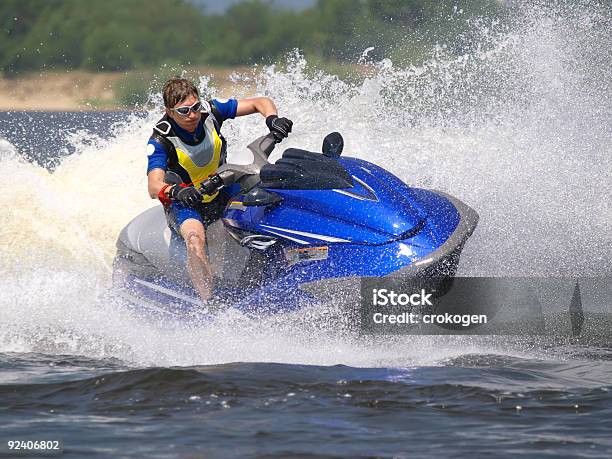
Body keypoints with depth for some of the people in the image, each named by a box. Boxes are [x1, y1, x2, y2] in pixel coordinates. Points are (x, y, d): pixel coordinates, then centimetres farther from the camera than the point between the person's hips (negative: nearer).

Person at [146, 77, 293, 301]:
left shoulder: (210, 110, -12)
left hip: (222, 192, 5)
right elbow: (153, 186, -35)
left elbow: (261, 103, -6)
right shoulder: (160, 141, -21)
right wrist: (175, 192, -58)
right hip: (184, 204, -5)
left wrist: (272, 119, -28)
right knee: (195, 237, -37)